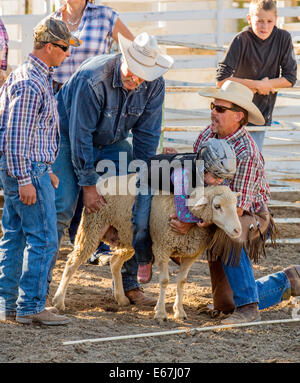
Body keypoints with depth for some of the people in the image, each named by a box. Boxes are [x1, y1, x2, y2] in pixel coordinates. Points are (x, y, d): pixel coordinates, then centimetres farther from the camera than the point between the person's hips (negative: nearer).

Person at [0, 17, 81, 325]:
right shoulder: (30, 84, -17)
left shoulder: (38, 78, 16)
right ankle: (31, 307, -5)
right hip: (27, 170, -11)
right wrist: (25, 180, -21)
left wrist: (44, 169, 25)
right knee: (42, 240, -8)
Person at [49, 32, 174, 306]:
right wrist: (89, 184, -25)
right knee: (62, 206, -17)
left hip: (112, 143, 5)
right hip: (70, 137, -5)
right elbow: (80, 134, -27)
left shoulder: (154, 86, -17)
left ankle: (130, 283, 2)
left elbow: (146, 135, -6)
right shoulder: (93, 79, -32)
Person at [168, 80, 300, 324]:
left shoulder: (246, 154, -28)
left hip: (250, 219, -8)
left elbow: (236, 208, -31)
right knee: (225, 304, 6)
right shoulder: (208, 135, -6)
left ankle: (248, 308, -34)